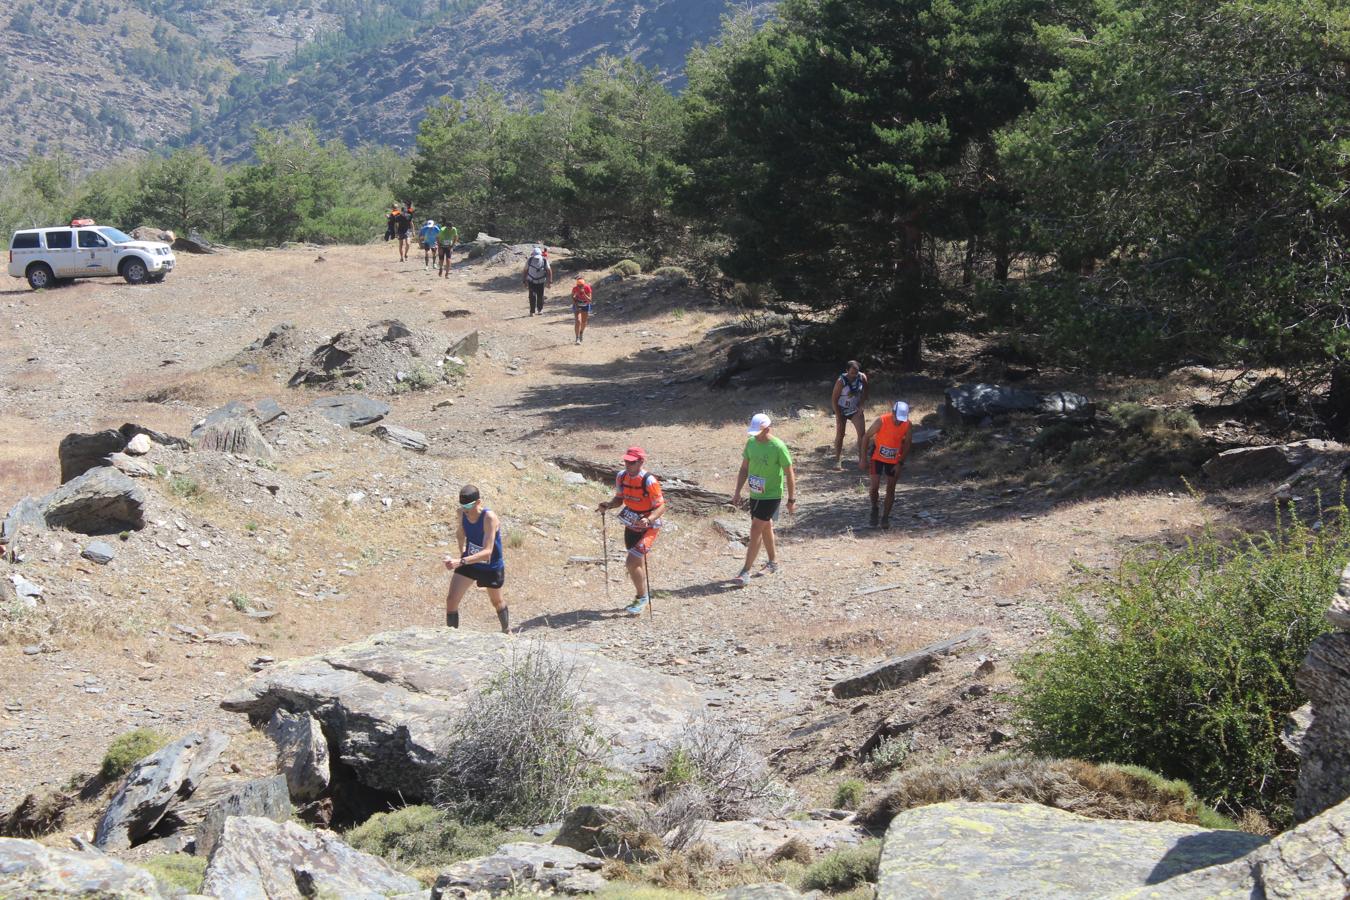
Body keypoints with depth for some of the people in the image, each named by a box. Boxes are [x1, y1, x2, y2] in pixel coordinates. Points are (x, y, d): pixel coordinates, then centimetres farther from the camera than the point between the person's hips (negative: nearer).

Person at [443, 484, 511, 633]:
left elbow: (487, 552, -44)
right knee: (451, 599, -11)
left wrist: (461, 561, -55)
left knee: (497, 601, 21)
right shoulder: (462, 513, -17)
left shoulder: (489, 518, -35)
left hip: (491, 567, -4)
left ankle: (507, 631, 48)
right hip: (469, 562, 4)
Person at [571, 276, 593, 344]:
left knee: (584, 322, 12)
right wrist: (575, 303, -19)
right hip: (577, 305, -2)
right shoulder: (575, 288, -24)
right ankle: (577, 338, -16)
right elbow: (572, 297, -4)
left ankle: (581, 332, 43)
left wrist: (584, 294, -39)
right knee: (578, 321, -17)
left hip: (585, 305, 2)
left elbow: (589, 300, -26)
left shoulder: (587, 288, -26)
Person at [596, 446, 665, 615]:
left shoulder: (649, 481, -25)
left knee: (632, 563, -16)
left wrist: (649, 519, -38)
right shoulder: (621, 476, -5)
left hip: (648, 527, -7)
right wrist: (607, 505, -10)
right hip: (631, 526, 7)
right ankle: (644, 595, 37)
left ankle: (642, 597, 4)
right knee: (637, 564, 17)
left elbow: (661, 506, -21)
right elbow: (619, 498, 10)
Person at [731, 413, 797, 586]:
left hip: (771, 496, -7)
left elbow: (789, 474, -12)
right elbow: (744, 469, 9)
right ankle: (773, 562, 38)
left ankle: (746, 572, -9)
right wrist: (737, 492, 6)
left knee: (755, 530, -11)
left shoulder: (778, 447, -19)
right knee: (765, 528, 20)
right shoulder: (751, 443, -1)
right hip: (755, 495, 7)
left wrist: (791, 500, -9)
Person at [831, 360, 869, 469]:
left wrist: (861, 407, -8)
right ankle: (838, 461, 6)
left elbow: (864, 393, 4)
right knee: (840, 435, -1)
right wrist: (838, 416, -18)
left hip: (856, 410, 3)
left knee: (862, 433, -10)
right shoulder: (841, 381, -23)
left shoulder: (862, 378, -13)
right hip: (842, 411, -3)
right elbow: (834, 399, -16)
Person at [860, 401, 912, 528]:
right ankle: (874, 509, 18)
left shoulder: (907, 425, -18)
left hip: (894, 460, 2)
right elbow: (866, 437, -15)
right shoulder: (882, 421, -26)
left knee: (891, 489, 4)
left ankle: (885, 517, 16)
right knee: (875, 486, -9)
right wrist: (863, 459, -14)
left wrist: (900, 463, -10)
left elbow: (907, 445, -5)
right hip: (878, 457, -2)